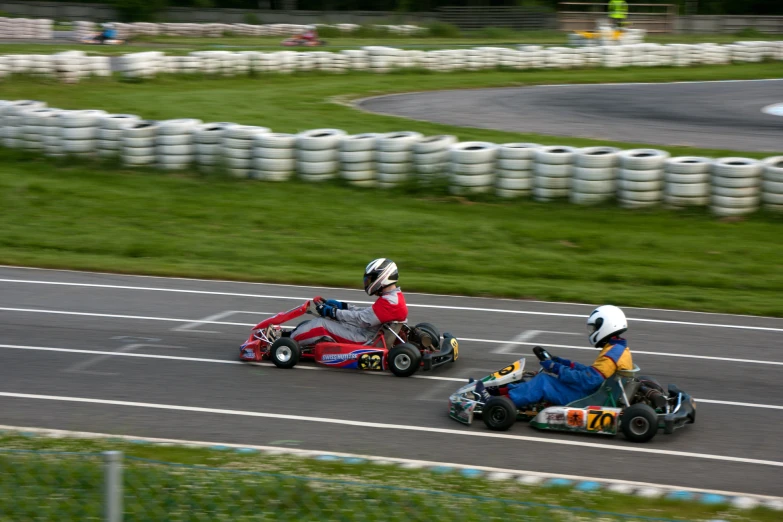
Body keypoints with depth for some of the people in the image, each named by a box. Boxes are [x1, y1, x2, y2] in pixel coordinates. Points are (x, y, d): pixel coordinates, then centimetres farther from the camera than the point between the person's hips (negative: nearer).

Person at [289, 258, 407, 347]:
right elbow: (368, 313, 18)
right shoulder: (396, 296, 11)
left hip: (364, 340, -10)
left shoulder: (388, 302, -21)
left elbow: (362, 319, -24)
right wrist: (342, 306, 14)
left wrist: (333, 312, -17)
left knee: (320, 324, -9)